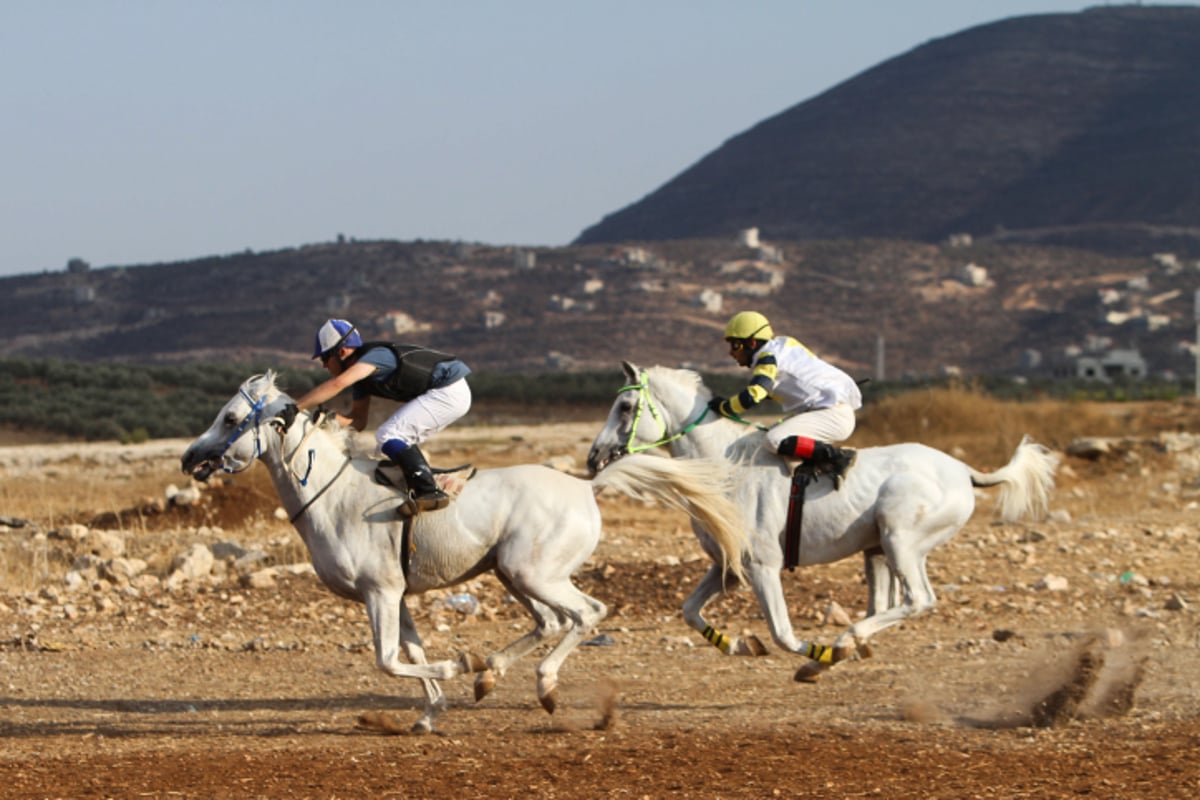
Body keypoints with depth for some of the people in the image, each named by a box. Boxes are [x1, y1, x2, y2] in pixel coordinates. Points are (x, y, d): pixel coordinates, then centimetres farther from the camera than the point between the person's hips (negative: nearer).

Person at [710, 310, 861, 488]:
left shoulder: (768, 356, -12)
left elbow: (752, 396, -23)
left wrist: (722, 407, -8)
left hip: (833, 413, -11)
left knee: (776, 440, -26)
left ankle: (838, 457, -23)